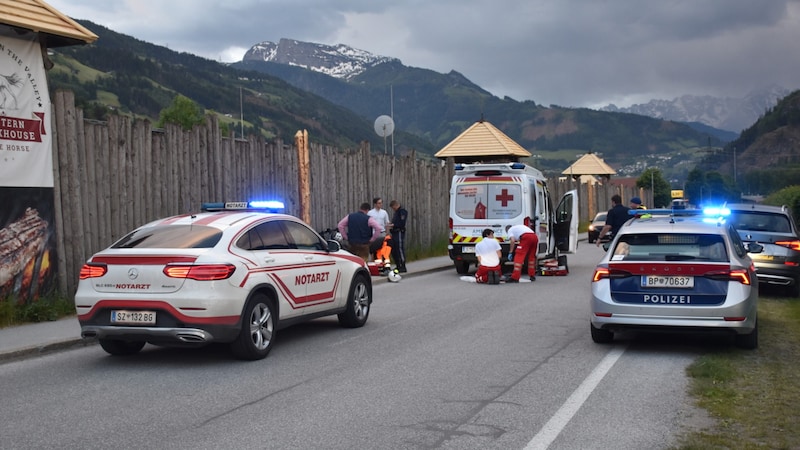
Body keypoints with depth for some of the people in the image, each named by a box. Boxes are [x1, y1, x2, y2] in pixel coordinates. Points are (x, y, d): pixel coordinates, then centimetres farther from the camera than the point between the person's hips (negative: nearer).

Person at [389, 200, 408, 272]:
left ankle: (402, 267, -2)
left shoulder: (402, 211, -10)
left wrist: (393, 225, -14)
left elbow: (402, 223, -18)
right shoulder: (396, 212, 20)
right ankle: (398, 267, 19)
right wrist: (391, 226, 7)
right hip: (395, 233, 10)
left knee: (400, 250, -7)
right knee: (393, 251, 11)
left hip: (399, 233, -10)